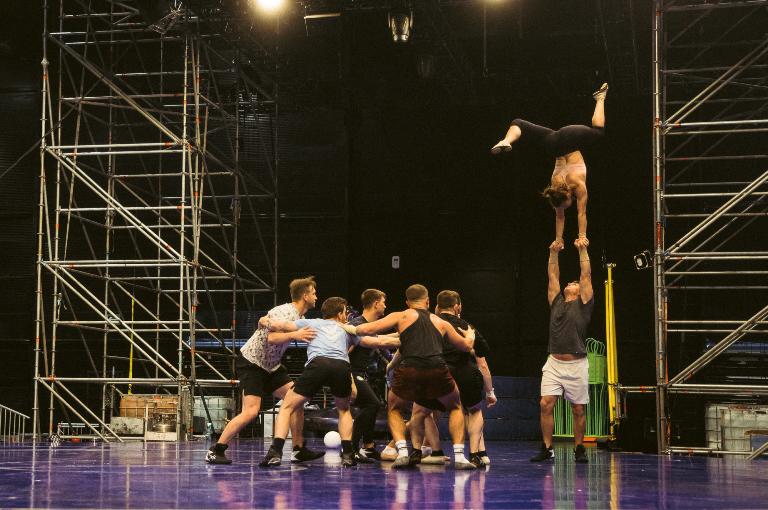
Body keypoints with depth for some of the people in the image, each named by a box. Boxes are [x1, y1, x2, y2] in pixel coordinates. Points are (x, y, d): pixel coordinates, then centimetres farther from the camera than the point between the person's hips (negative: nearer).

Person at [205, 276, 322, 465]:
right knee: (251, 411, -19)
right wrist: (294, 335, -50)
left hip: (271, 365, 9)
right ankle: (215, 451, -11)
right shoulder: (284, 312, -21)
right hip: (250, 362, -9)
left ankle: (299, 450, 4)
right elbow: (272, 338, -34)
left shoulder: (300, 317, 7)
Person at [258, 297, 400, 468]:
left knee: (287, 407, 11)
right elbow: (379, 342, 33)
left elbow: (279, 326, 26)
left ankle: (276, 452, -7)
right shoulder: (346, 329, 33)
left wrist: (267, 321, 46)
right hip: (342, 366, 2)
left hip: (318, 363, -1)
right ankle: (347, 454, 14)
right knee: (344, 410, 29)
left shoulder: (311, 323, 31)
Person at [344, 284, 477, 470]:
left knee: (394, 409, 27)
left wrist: (352, 328, 33)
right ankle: (459, 456, 14)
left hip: (409, 370, -1)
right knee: (455, 408, 29)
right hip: (438, 370, 1)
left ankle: (402, 452, 6)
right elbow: (467, 345, 39)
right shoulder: (441, 322, 27)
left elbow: (367, 330, 11)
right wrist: (470, 334, 62)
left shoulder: (401, 316, 19)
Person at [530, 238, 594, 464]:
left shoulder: (583, 303, 4)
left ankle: (579, 449, 15)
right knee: (546, 405, -6)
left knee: (578, 409, 4)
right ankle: (546, 449, 0)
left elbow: (586, 275, 0)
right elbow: (552, 276, 18)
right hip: (554, 363, 3)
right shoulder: (556, 301, 15)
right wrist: (554, 253, 15)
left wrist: (583, 250, 1)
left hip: (576, 365, -3)